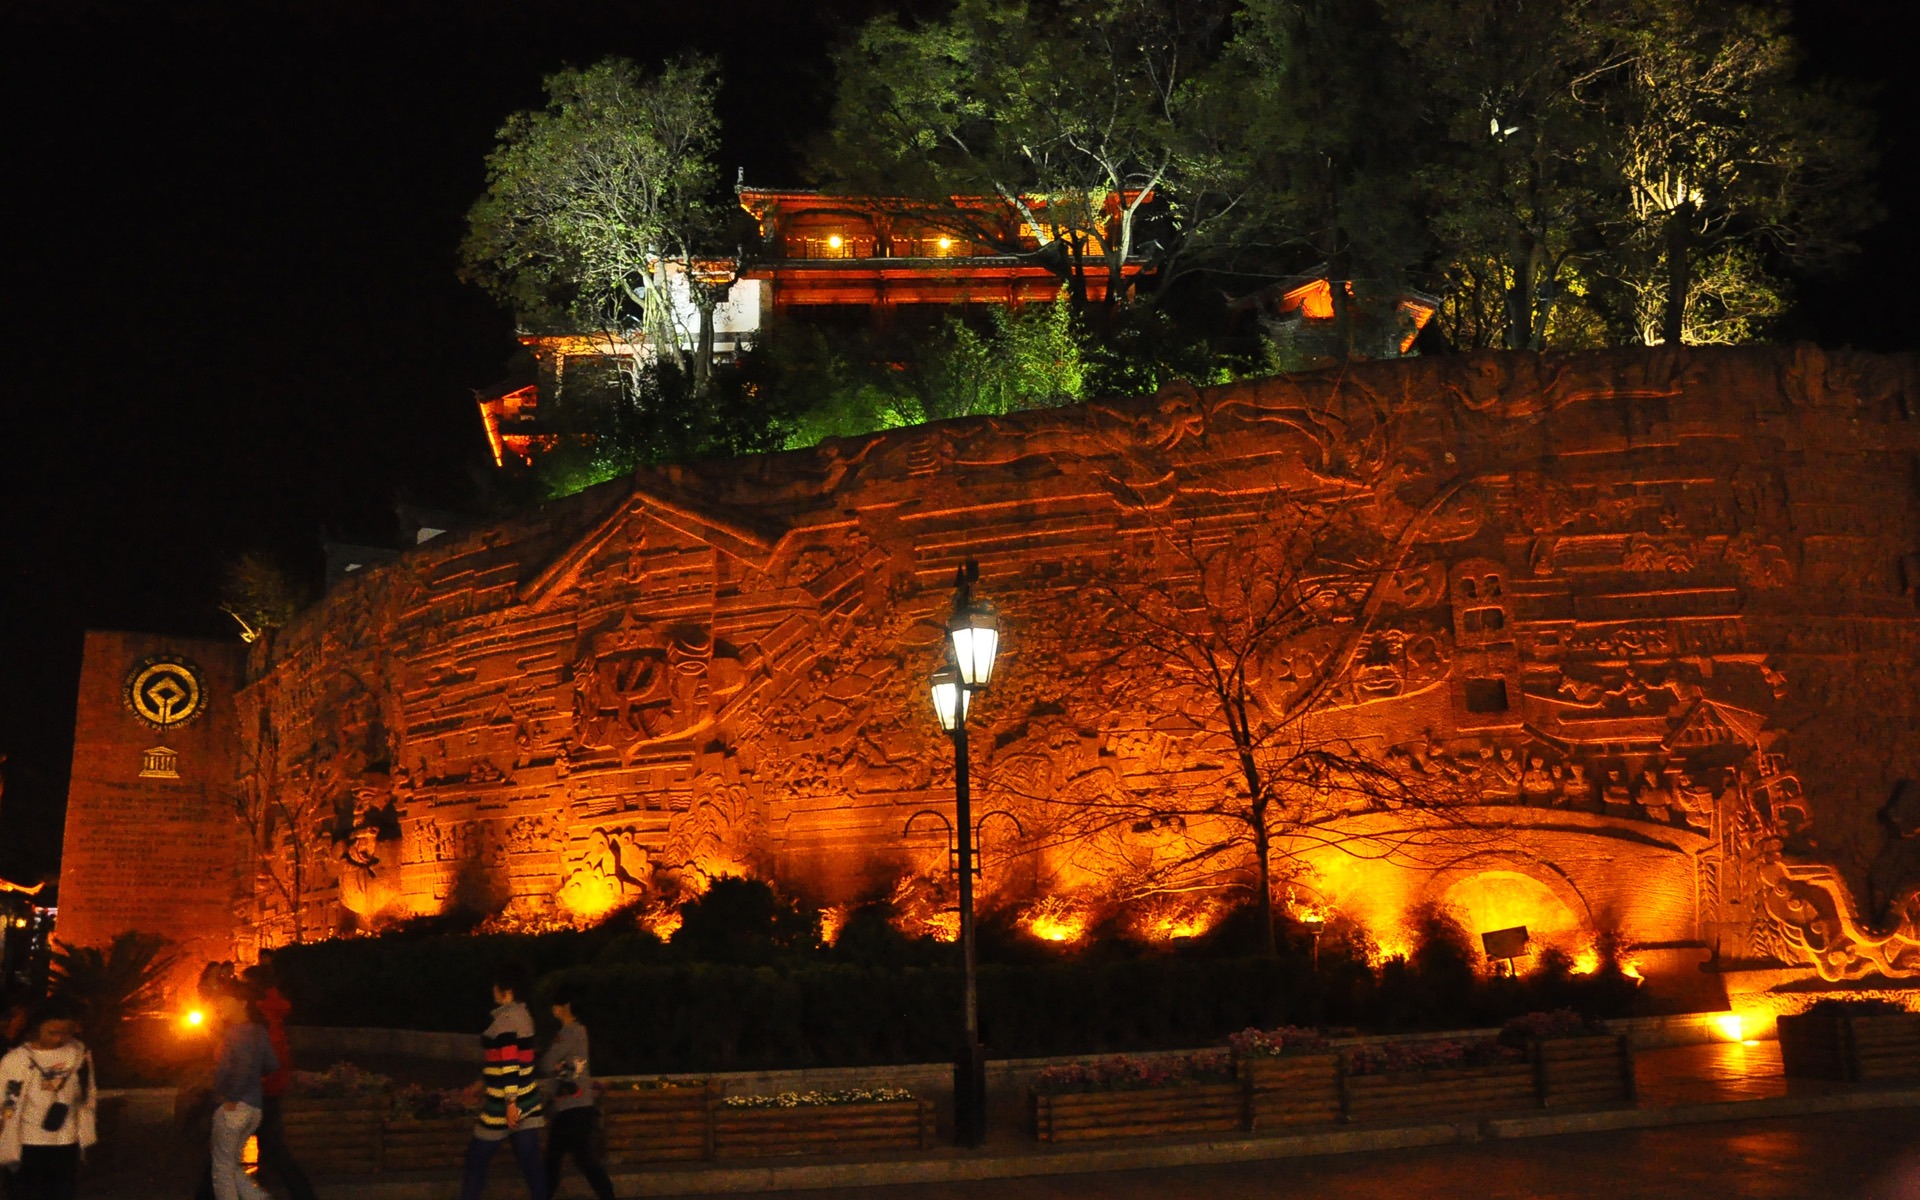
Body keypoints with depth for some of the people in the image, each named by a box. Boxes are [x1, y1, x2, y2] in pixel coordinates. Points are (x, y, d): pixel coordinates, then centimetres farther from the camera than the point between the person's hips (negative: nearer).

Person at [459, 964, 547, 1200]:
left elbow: (509, 1062, -21)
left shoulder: (505, 1018, -15)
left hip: (506, 1102, -8)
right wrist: (482, 1084, 29)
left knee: (476, 1158, 8)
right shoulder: (523, 1015, 12)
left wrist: (510, 1102, -23)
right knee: (530, 1162, 5)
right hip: (527, 1100, 8)